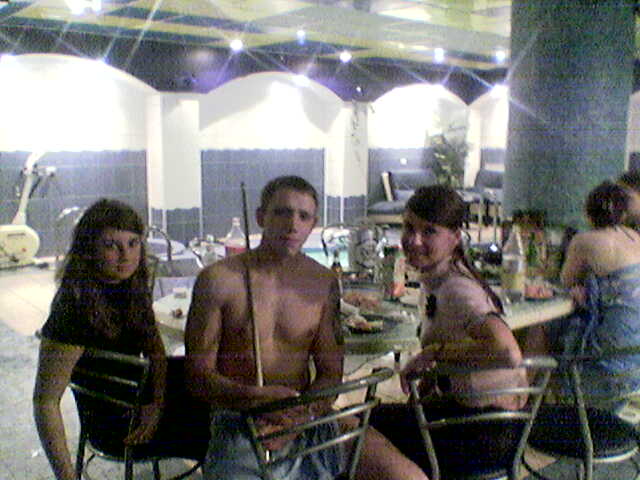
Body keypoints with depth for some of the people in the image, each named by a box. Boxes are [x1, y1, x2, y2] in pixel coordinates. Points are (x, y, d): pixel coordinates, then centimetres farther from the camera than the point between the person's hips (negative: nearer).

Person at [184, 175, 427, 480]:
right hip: (239, 426, -3)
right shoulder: (219, 280, -5)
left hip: (307, 419, 3)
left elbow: (330, 372, 8)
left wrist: (301, 414, -13)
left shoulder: (324, 283, 6)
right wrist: (255, 396, -23)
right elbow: (198, 374, -5)